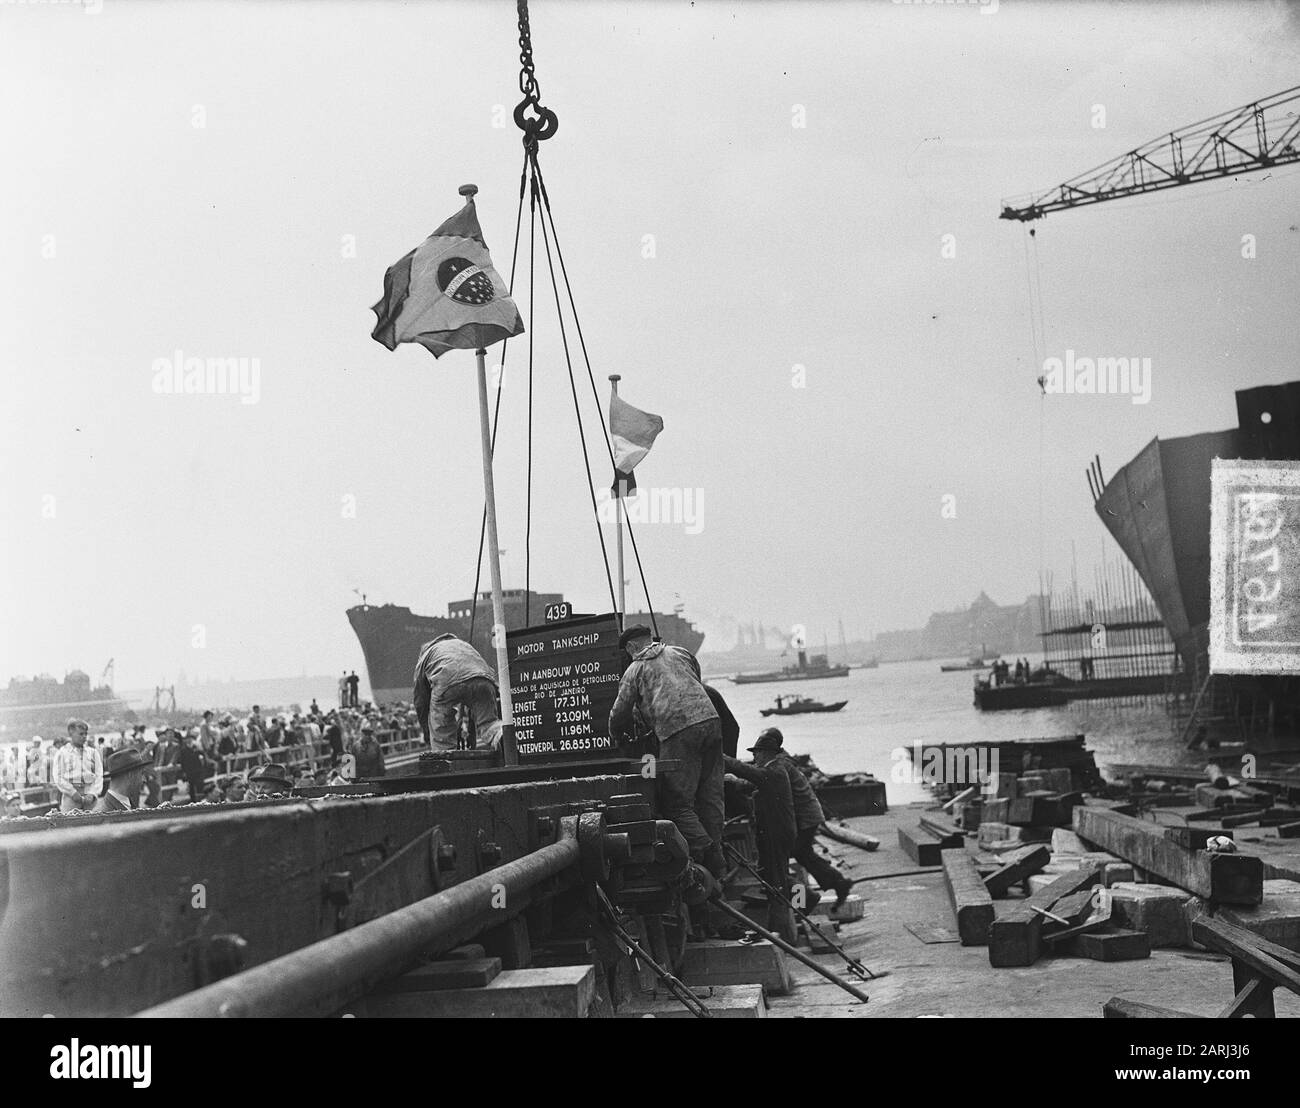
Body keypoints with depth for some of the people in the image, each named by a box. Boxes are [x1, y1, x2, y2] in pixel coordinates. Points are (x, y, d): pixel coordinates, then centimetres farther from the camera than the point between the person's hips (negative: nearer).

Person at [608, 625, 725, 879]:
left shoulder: (635, 670, 14)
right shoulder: (680, 654, 26)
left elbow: (619, 714, 17)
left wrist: (617, 737, 37)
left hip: (677, 732, -5)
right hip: (710, 722, 5)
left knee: (677, 802, 1)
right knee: (710, 797, 8)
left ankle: (703, 851, -16)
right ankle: (716, 864, 6)